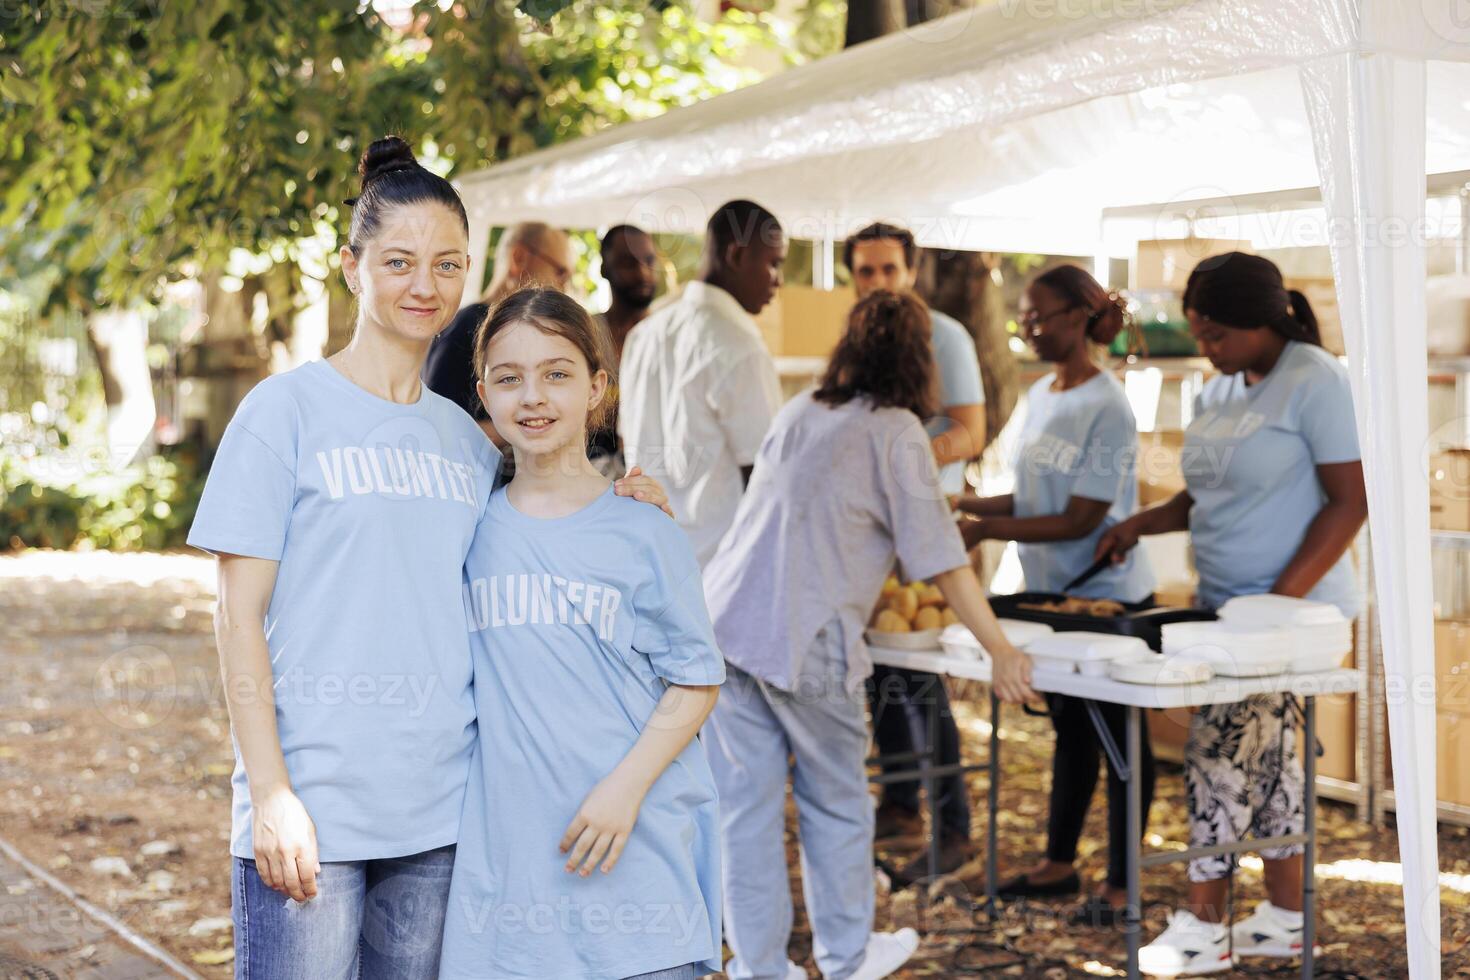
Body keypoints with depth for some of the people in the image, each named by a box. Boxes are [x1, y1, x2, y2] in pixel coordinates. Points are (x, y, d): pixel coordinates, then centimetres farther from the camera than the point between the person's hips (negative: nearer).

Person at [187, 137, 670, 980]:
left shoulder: (467, 439, 12)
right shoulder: (288, 410, -3)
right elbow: (240, 617, -5)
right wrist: (271, 794, -12)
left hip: (441, 812, 5)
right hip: (313, 806, -5)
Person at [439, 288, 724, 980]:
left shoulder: (644, 534, -1)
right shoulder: (470, 531, 8)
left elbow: (695, 680, -2)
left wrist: (627, 785, -13)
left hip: (632, 847, -2)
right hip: (504, 841, 3)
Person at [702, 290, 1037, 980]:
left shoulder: (797, 414, 15)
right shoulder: (895, 431, -4)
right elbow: (941, 559, -6)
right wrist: (1000, 651, 1)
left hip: (724, 617, 6)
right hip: (803, 639, -6)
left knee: (745, 803, 8)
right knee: (835, 802, 12)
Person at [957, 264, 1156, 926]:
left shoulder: (1107, 410, -18)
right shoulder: (1039, 397, 8)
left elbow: (1080, 520, -20)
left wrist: (986, 529, -22)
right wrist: (968, 504, -2)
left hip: (1109, 597, -8)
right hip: (1052, 594, 8)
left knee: (1120, 735, 2)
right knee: (1070, 729, 18)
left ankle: (1119, 883, 11)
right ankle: (1059, 863, 29)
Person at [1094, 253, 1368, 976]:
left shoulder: (1315, 382, -13)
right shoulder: (1218, 392, 12)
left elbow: (1350, 501, -15)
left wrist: (1280, 600, -20)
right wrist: (1146, 522, 1)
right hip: (1226, 609, 8)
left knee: (1223, 753, -7)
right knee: (1267, 755, 11)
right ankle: (1286, 919, 21)